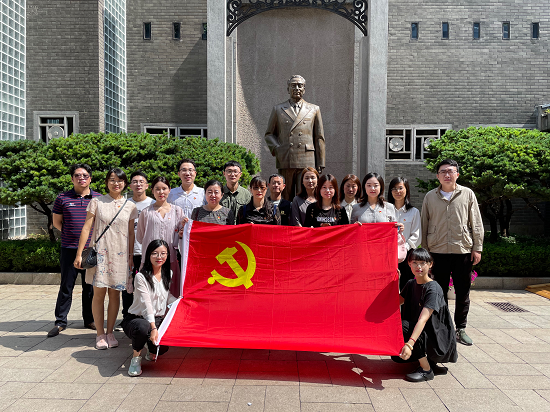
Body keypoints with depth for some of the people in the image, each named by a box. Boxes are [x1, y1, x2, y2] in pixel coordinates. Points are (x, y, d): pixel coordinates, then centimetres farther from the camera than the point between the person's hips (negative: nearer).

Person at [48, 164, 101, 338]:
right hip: (69, 249, -1)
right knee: (66, 286, 3)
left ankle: (89, 320, 22)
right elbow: (56, 222, 12)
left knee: (90, 287, 9)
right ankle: (60, 321, 16)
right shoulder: (63, 198, 4)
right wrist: (71, 234, 7)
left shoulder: (98, 198, 5)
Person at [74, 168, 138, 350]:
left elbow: (131, 233, 9)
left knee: (115, 294, 7)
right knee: (99, 293, 0)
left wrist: (131, 257, 6)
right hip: (100, 252, -1)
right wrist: (79, 254, -5)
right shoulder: (97, 202, 2)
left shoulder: (130, 206, 7)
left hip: (120, 255, 2)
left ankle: (110, 332, 19)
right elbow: (86, 228, 0)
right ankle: (100, 334, 13)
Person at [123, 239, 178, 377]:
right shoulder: (141, 276, -14)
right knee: (143, 327, -41)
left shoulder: (168, 274, 5)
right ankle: (136, 358, -9)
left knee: (162, 346, -24)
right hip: (136, 318, -4)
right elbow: (146, 305, -22)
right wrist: (153, 328, -32)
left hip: (158, 319, 5)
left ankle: (152, 352, 17)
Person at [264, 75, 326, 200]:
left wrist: (320, 163, 7)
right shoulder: (278, 109, 14)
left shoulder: (314, 109, 14)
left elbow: (319, 138, 12)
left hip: (307, 162, 0)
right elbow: (269, 134, 17)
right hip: (285, 161, 0)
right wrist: (276, 148, -3)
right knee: (286, 198, 4)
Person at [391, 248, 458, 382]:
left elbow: (423, 319, -33)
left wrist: (409, 344, -43)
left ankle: (426, 370, -15)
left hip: (438, 339, -8)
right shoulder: (411, 284, 2)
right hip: (421, 333, 8)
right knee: (397, 355, -5)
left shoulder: (433, 289, -22)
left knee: (402, 326, -27)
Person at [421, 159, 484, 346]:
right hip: (438, 251, 0)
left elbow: (476, 223, 7)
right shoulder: (430, 197, 6)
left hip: (463, 250, 0)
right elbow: (424, 225, 8)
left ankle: (460, 329, 21)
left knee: (463, 292, 7)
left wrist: (477, 248, 1)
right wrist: (425, 251, 5)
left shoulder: (467, 194, 6)